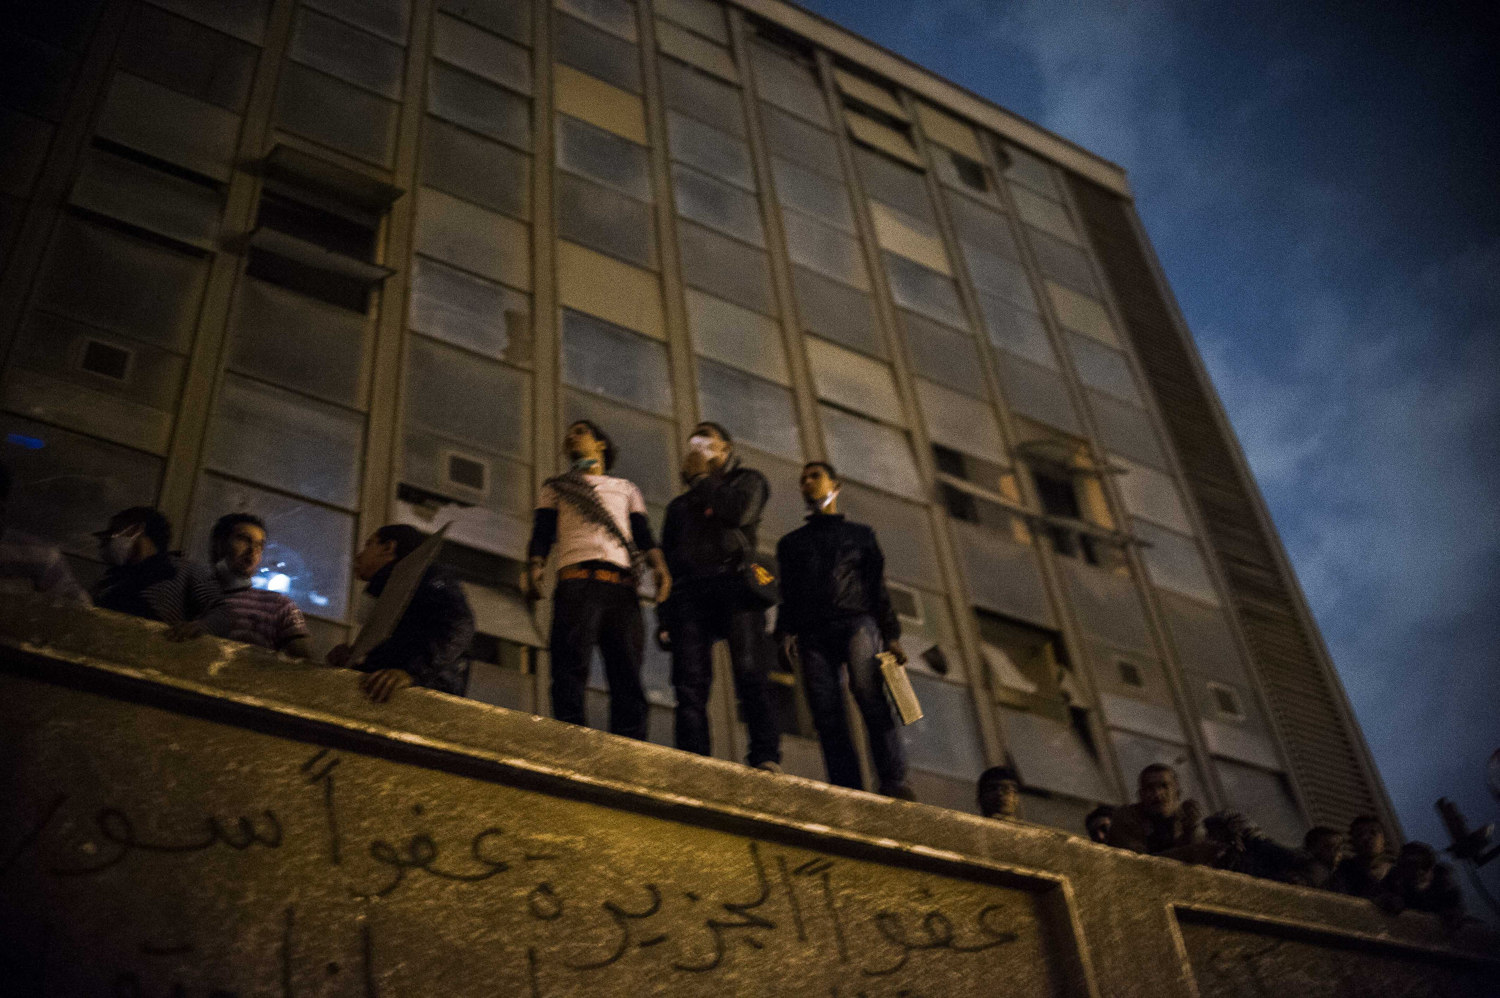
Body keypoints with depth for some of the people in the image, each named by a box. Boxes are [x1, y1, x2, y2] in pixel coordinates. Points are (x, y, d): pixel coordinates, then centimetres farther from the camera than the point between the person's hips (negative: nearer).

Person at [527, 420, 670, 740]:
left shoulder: (626, 489, 32)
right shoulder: (557, 486, 29)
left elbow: (643, 534, 18)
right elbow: (542, 531, 15)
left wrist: (659, 566, -2)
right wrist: (535, 566, -5)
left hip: (622, 586, 1)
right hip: (577, 583, -1)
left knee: (627, 672, -11)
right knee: (570, 666, -16)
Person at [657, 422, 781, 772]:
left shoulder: (746, 480, 23)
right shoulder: (679, 505, 35)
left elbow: (739, 512, -2)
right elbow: (667, 559, 24)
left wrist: (701, 478, 11)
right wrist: (664, 616, 10)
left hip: (735, 584, -3)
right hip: (689, 591, 3)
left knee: (750, 673, -20)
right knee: (690, 684, -13)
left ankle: (766, 758, -29)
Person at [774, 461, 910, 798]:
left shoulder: (860, 534, 24)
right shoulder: (791, 542, 29)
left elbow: (879, 589, 15)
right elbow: (787, 593, 21)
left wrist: (891, 635, 2)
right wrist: (786, 632, 1)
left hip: (857, 621, -2)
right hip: (812, 633, 2)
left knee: (869, 693, -26)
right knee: (826, 715, -14)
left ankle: (893, 782, -33)